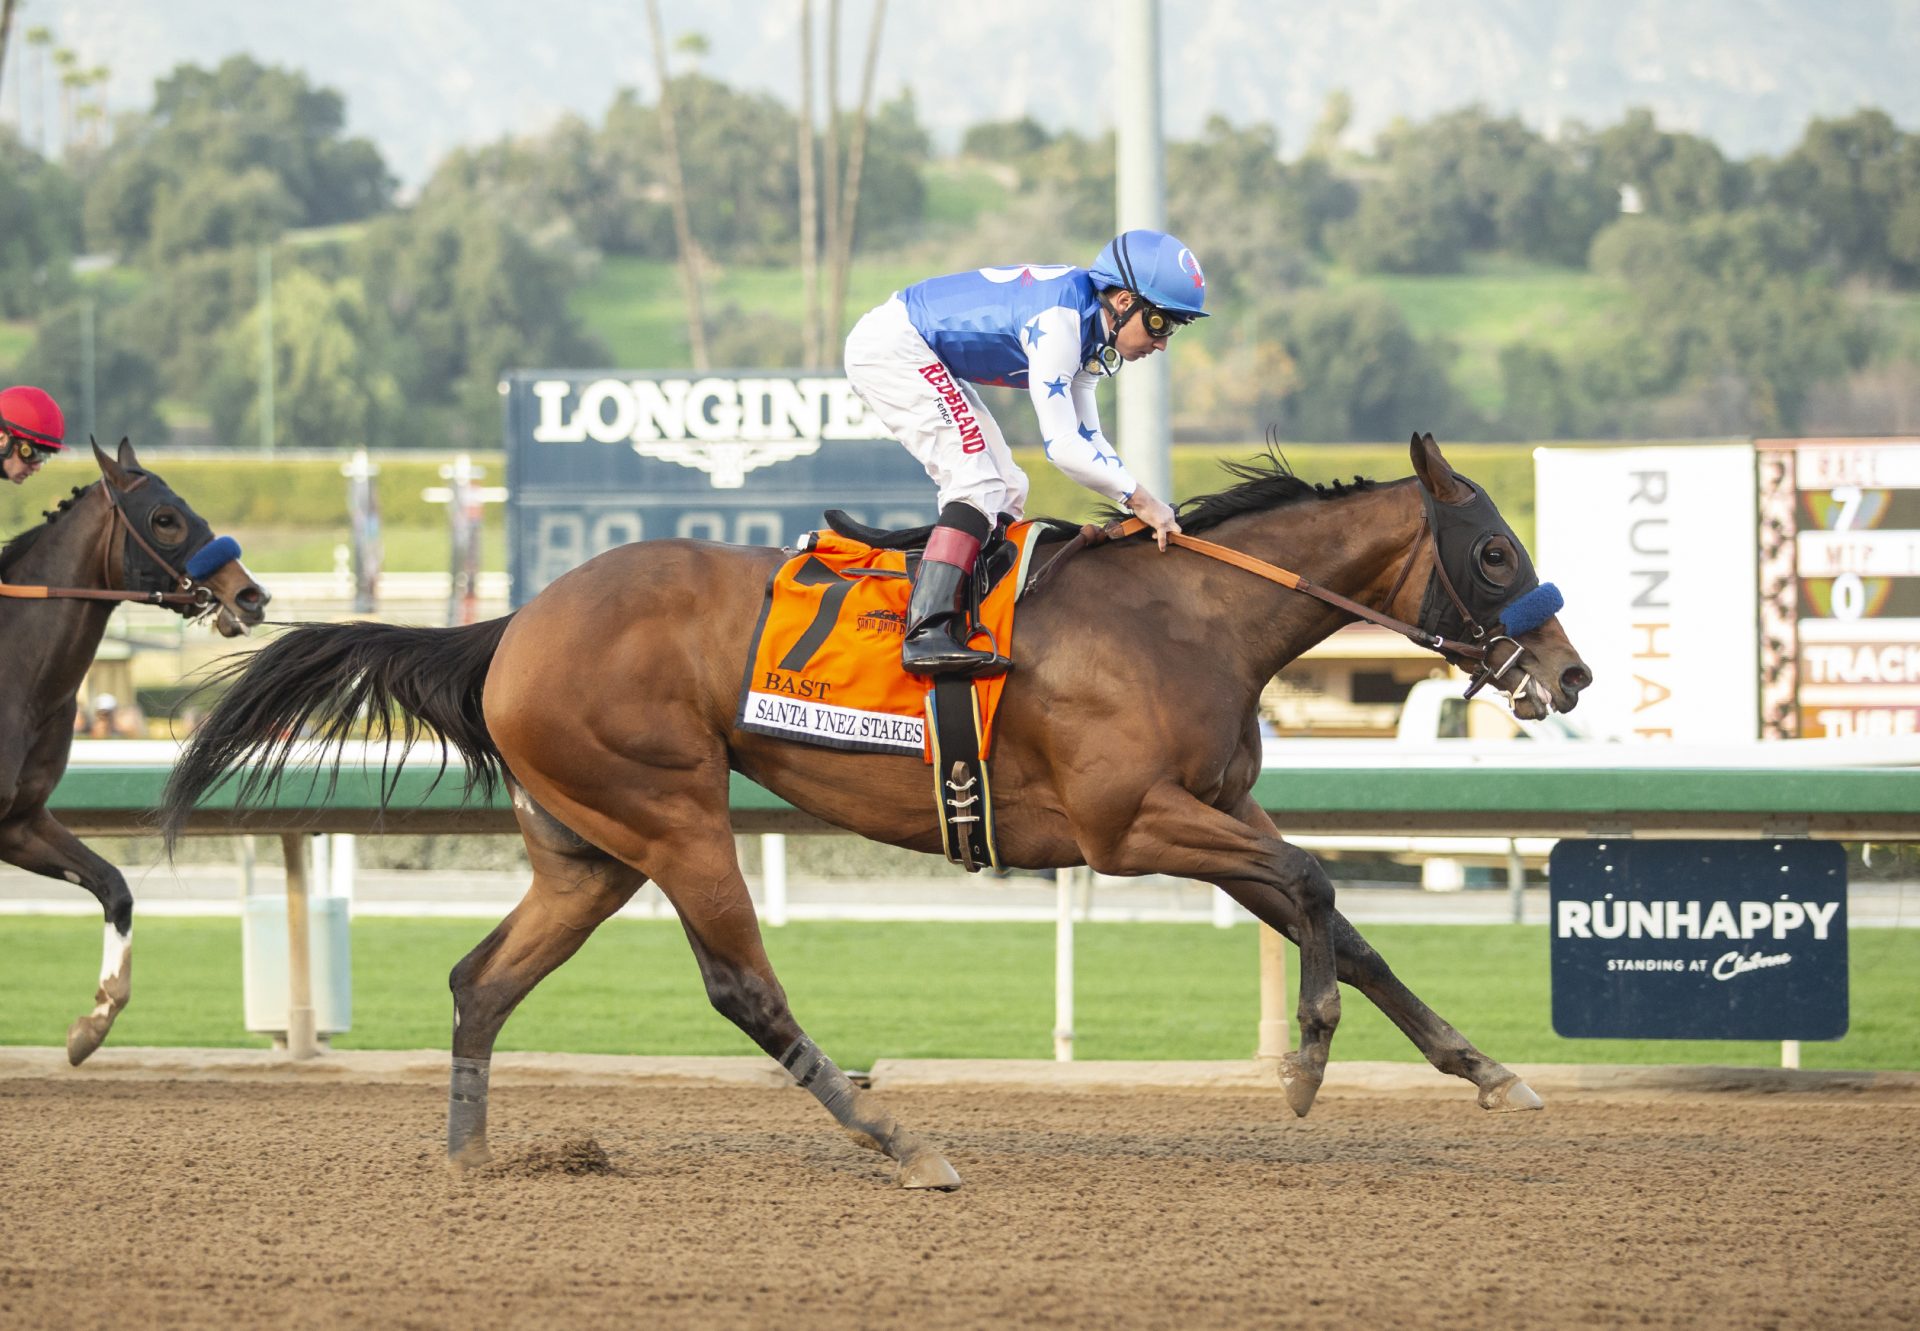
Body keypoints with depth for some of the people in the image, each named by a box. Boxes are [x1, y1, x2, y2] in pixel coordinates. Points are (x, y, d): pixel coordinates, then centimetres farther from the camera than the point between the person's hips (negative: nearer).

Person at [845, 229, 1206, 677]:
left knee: (1005, 491, 11)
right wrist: (1139, 497, -25)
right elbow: (1061, 446, -29)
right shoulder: (1058, 322, -27)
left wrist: (1142, 506, -1)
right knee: (978, 481, -20)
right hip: (889, 346, -11)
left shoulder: (1090, 329, 4)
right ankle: (927, 632, -30)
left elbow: (1086, 439, 10)